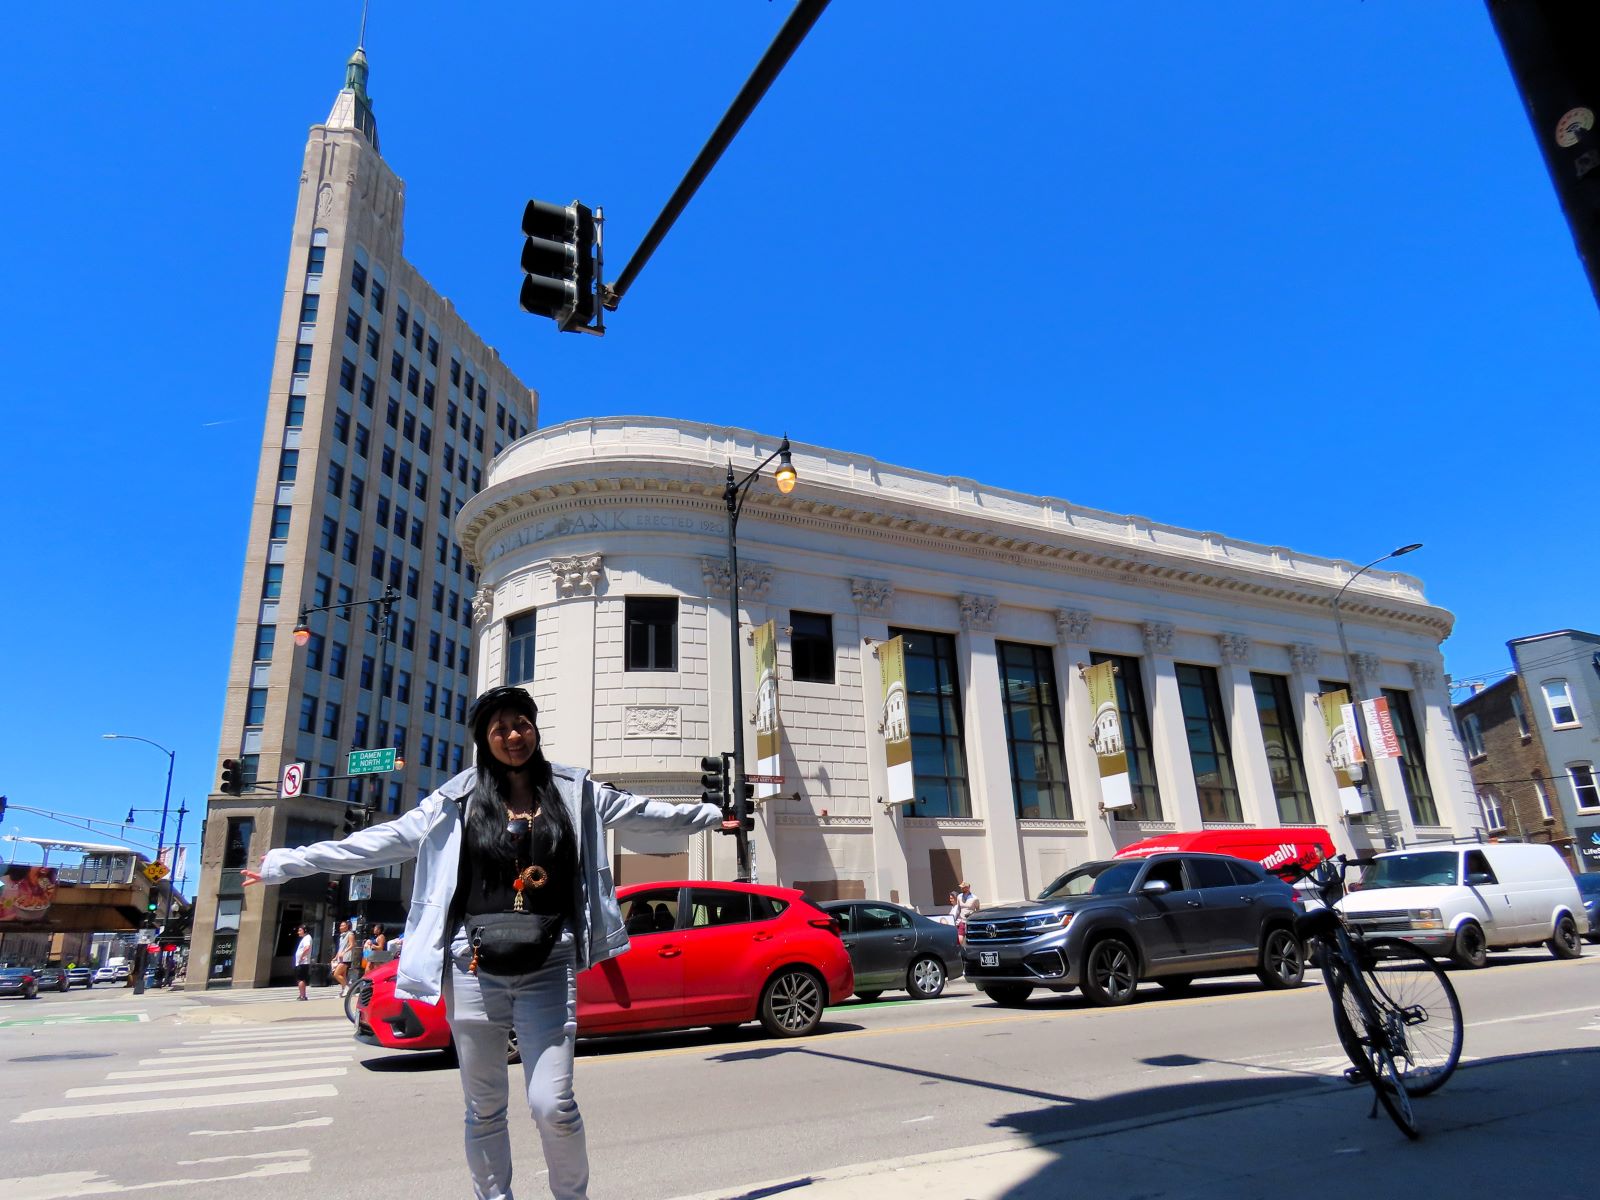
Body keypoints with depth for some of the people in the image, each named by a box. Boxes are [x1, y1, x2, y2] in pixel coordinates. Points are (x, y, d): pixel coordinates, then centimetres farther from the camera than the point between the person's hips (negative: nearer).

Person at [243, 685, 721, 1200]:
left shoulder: (575, 791, 7)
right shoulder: (458, 800, 5)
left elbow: (642, 811, 17)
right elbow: (382, 841, 6)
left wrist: (711, 814, 23)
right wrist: (287, 863, 4)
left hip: (547, 970, -1)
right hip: (475, 969, 1)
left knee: (552, 1104, -9)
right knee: (484, 1110, 12)